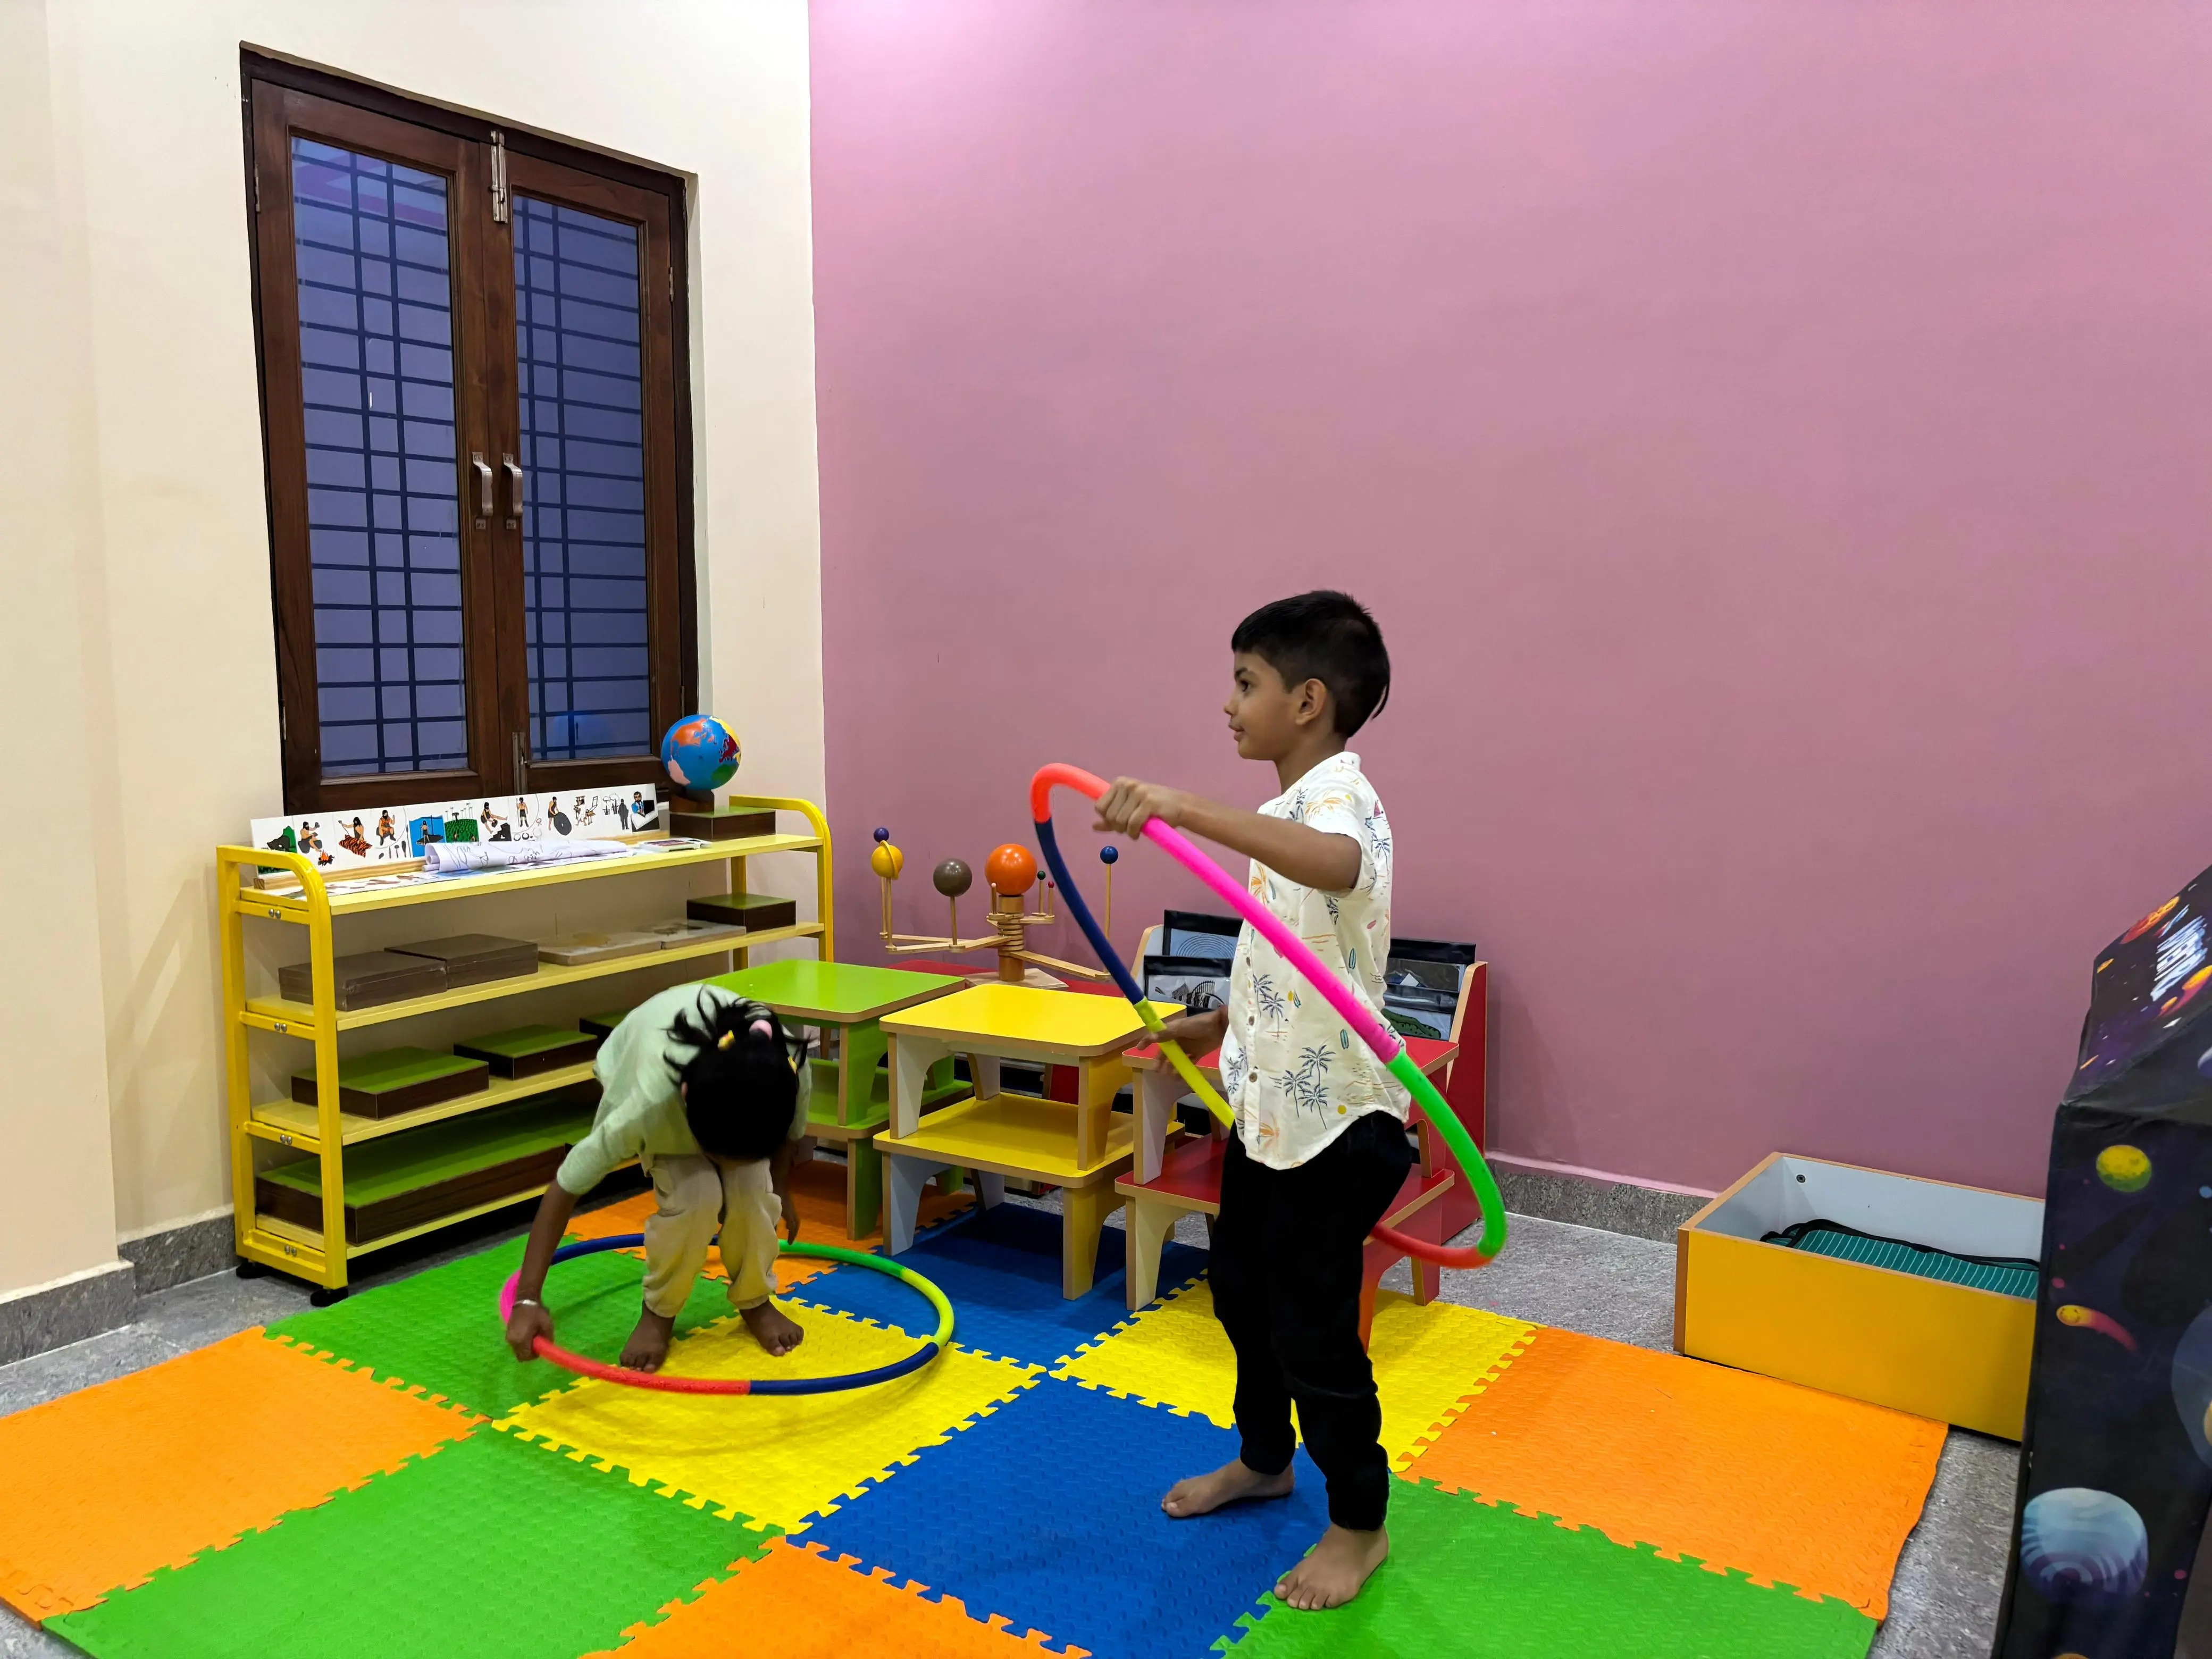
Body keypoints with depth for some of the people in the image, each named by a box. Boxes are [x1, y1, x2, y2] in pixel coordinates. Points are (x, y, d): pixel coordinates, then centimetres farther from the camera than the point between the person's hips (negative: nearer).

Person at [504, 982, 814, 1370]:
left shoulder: (788, 1069, -38)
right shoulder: (650, 1101, -45)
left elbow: (788, 1133, -11)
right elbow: (564, 1189, -33)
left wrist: (780, 1192, 6)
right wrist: (528, 1299, -33)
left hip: (742, 1084, 2)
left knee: (752, 1190, -22)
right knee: (694, 1194, -27)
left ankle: (755, 1301, 6)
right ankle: (659, 1311, 0)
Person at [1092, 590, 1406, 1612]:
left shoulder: (1338, 796, -20)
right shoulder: (1289, 812, 11)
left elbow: (1338, 864, -48)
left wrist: (1188, 811, -56)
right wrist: (1215, 1025, 29)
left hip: (1333, 1117, -10)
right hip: (1266, 1103, 10)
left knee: (1312, 1326, 3)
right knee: (1243, 1288, 22)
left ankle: (1359, 1522, 24)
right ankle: (1264, 1460, 44)